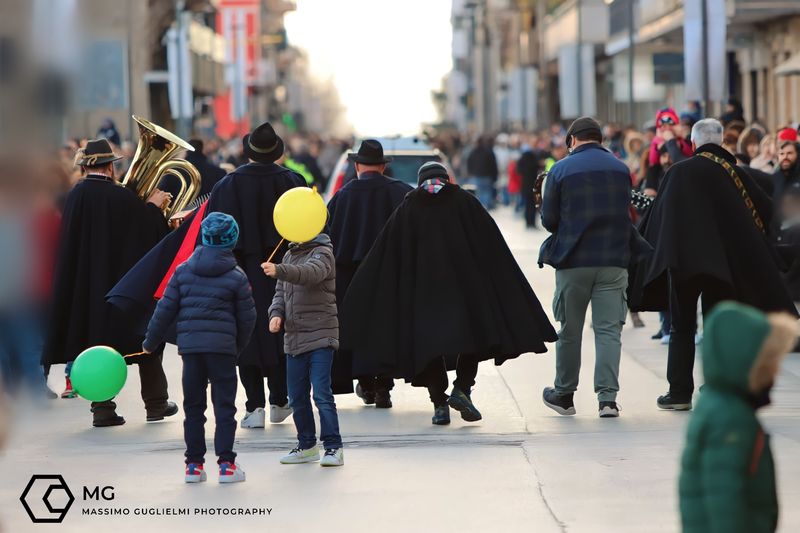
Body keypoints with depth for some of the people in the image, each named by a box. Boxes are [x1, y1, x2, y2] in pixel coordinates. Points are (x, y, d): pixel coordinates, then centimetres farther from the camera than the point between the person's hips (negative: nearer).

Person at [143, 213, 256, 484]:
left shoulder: (183, 271, 4)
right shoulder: (236, 277, -1)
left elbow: (166, 309, 4)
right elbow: (247, 318, 4)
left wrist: (150, 342, 14)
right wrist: (238, 347, 21)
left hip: (190, 347, 2)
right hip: (222, 347, -2)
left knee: (193, 406, 10)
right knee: (224, 406, 3)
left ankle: (194, 464, 10)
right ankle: (226, 464, -1)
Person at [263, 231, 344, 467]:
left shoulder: (322, 253, -7)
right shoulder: (290, 255, 16)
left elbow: (311, 273, -29)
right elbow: (281, 291, 18)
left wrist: (279, 271, -45)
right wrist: (276, 313, -4)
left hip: (320, 336, -7)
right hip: (293, 338, 7)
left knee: (321, 393, -12)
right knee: (297, 397, 10)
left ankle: (333, 447, -6)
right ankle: (307, 445, 23)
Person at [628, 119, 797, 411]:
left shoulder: (679, 171, -4)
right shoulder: (735, 173, -1)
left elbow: (658, 215, -1)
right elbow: (764, 209, 4)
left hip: (683, 258, -1)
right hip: (724, 261, 1)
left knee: (682, 327, 9)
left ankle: (680, 392, 5)